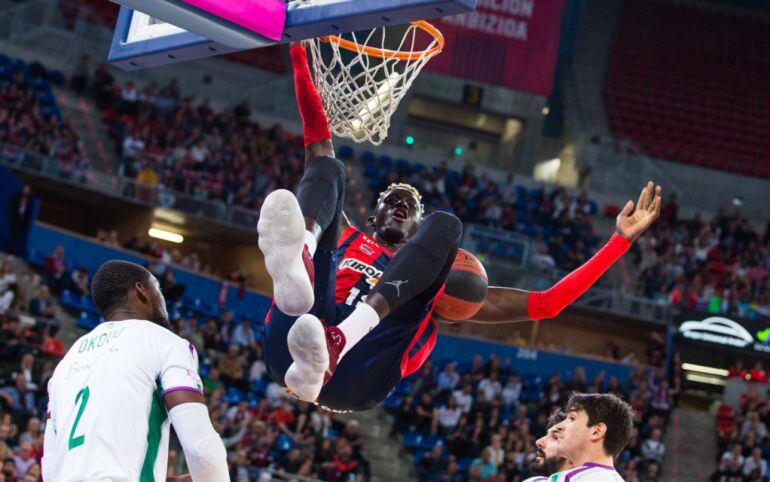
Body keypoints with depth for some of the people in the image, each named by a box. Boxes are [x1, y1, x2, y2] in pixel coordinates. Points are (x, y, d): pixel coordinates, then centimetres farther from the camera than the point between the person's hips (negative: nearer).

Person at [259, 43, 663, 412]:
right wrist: (299, 56, 30)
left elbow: (546, 303, 28)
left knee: (445, 223, -8)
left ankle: (336, 343, -38)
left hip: (358, 379, -1)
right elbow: (318, 139, 34)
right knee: (327, 167, 0)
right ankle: (299, 265, -44)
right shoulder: (346, 238, 37)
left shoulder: (437, 285, 35)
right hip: (291, 343, 1)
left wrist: (620, 240, 24)